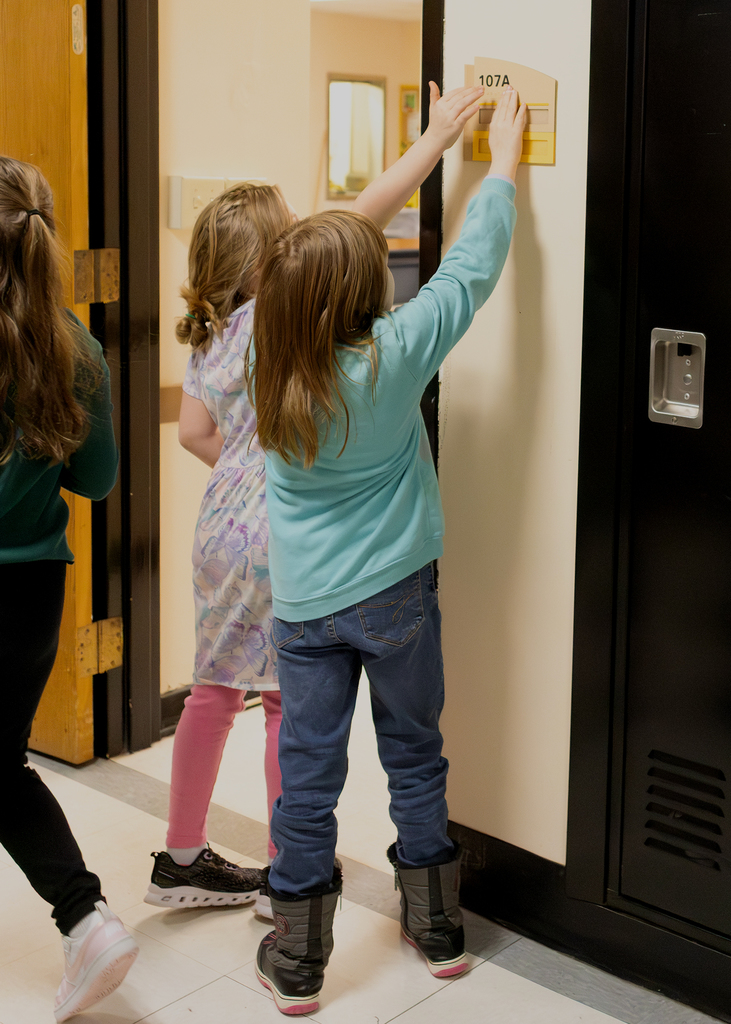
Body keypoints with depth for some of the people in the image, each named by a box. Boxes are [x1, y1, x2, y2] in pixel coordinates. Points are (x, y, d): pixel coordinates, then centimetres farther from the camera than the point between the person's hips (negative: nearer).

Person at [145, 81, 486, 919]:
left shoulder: (210, 330, 8)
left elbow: (195, 431, 11)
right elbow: (365, 217, -18)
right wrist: (439, 134, -14)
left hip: (224, 525, 8)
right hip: (282, 537, -8)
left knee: (216, 688, 15)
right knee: (290, 699, 3)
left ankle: (182, 859, 26)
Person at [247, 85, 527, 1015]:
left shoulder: (270, 360, -6)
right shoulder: (392, 356, -18)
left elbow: (344, 236, 4)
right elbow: (469, 270, -7)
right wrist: (502, 165, 7)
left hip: (304, 605, 3)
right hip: (394, 596, -2)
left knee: (307, 772, 9)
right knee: (414, 759, 15)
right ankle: (437, 931, 30)